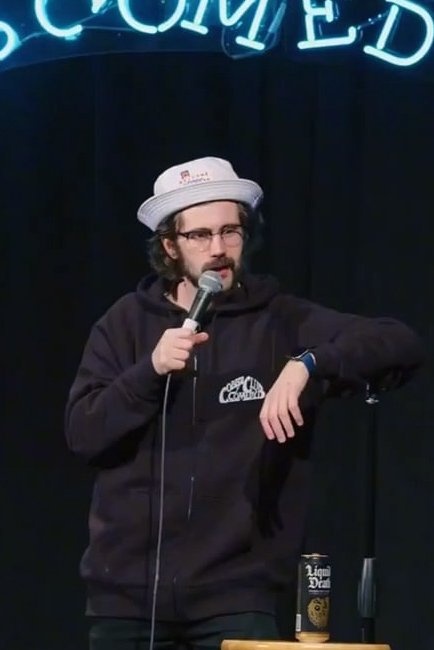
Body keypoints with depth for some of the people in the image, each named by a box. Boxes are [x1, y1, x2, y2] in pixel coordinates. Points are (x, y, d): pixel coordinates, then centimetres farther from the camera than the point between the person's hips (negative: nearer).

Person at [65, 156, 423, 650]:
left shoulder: (281, 322, 1)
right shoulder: (127, 323, 6)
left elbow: (401, 346, -10)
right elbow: (82, 435, -2)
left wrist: (306, 363, -26)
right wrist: (150, 371, -17)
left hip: (235, 590, -2)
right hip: (128, 587, 2)